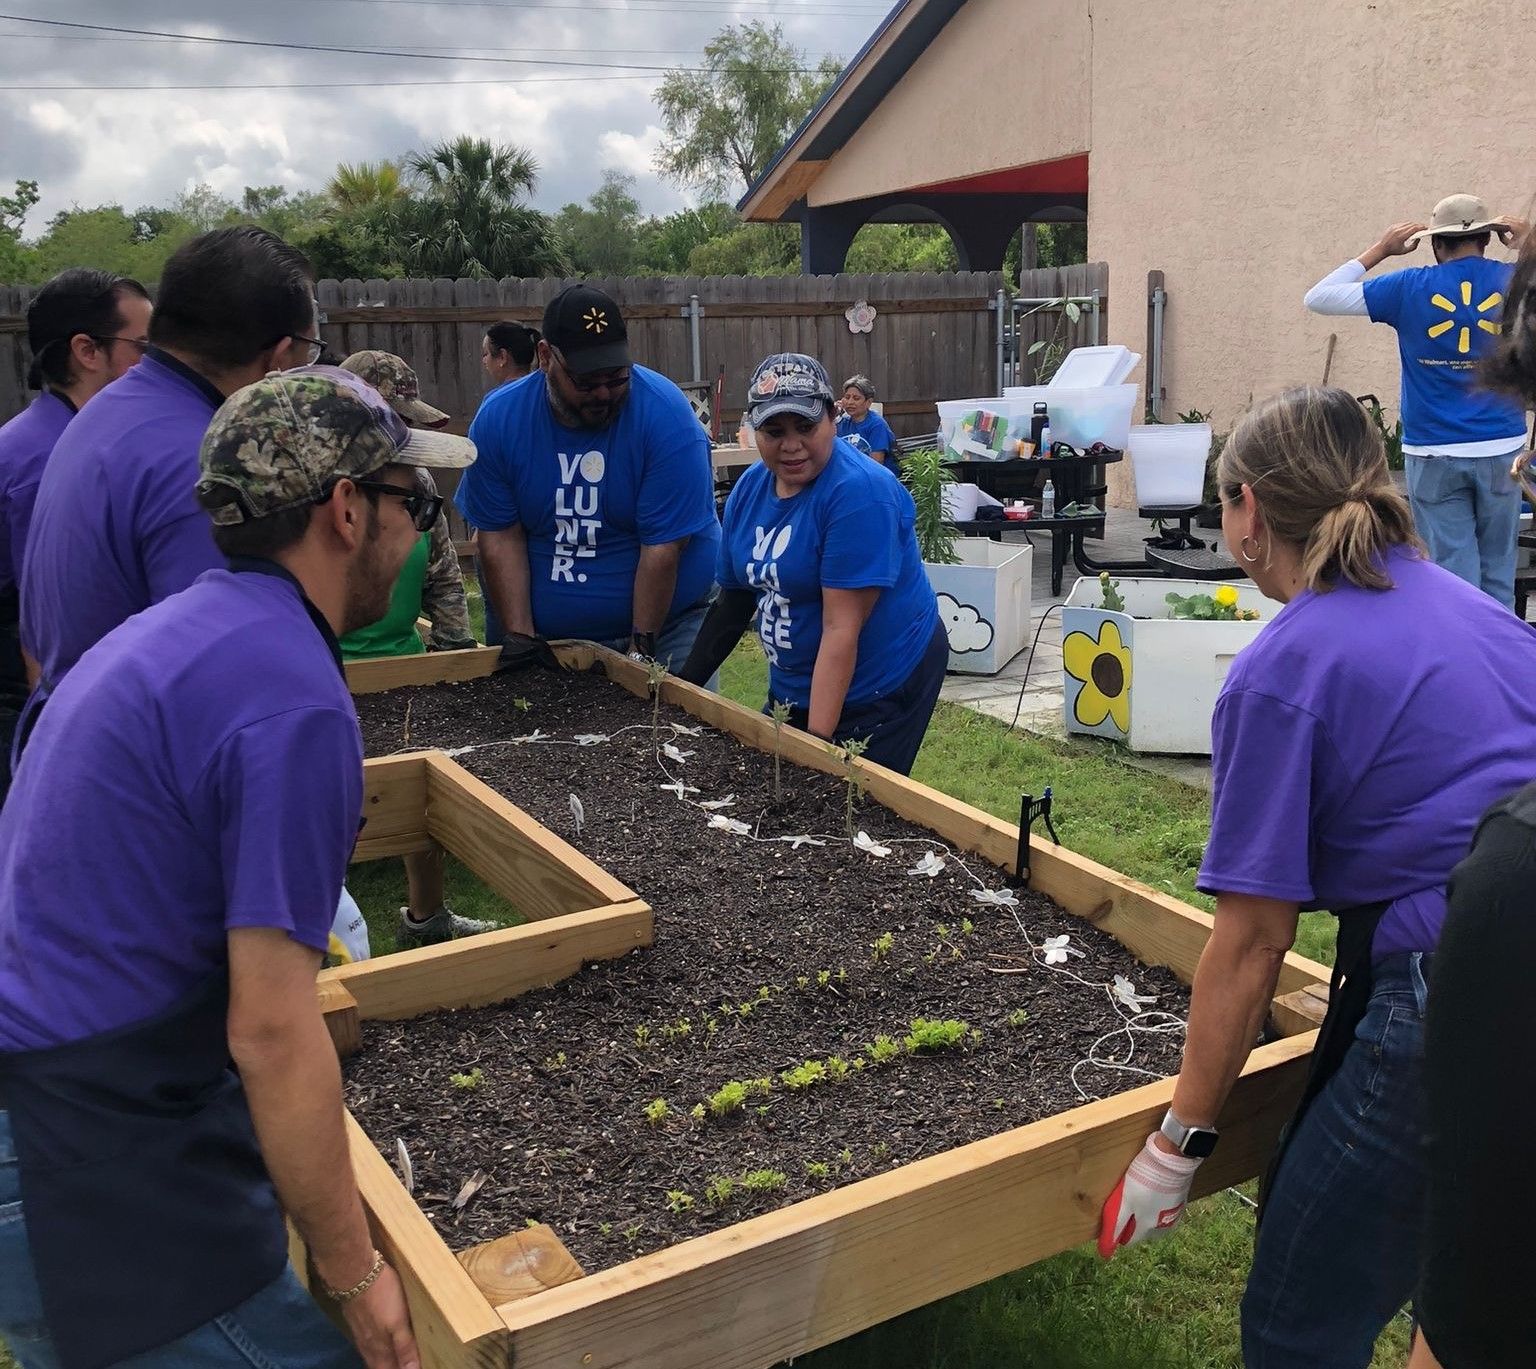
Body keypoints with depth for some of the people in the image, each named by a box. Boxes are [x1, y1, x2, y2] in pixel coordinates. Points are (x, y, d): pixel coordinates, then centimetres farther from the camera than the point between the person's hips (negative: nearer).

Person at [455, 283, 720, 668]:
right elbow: (500, 536, -6)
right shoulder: (499, 417, -7)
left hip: (661, 619, -2)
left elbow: (663, 547, -18)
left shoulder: (668, 417, -17)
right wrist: (518, 635, -12)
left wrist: (642, 646, -19)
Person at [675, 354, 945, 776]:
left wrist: (817, 740, -30)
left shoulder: (859, 491, -23)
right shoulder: (749, 488, 0)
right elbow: (733, 598, 9)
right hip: (793, 687, 8)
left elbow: (842, 626, -28)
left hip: (876, 690, -7)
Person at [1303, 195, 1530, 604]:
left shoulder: (1410, 287, -4)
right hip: (1502, 448, 2)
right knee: (1497, 576, 12)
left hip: (1433, 453, -2)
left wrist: (1379, 251, 8)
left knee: (1453, 575, 3)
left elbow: (1318, 298, 2)